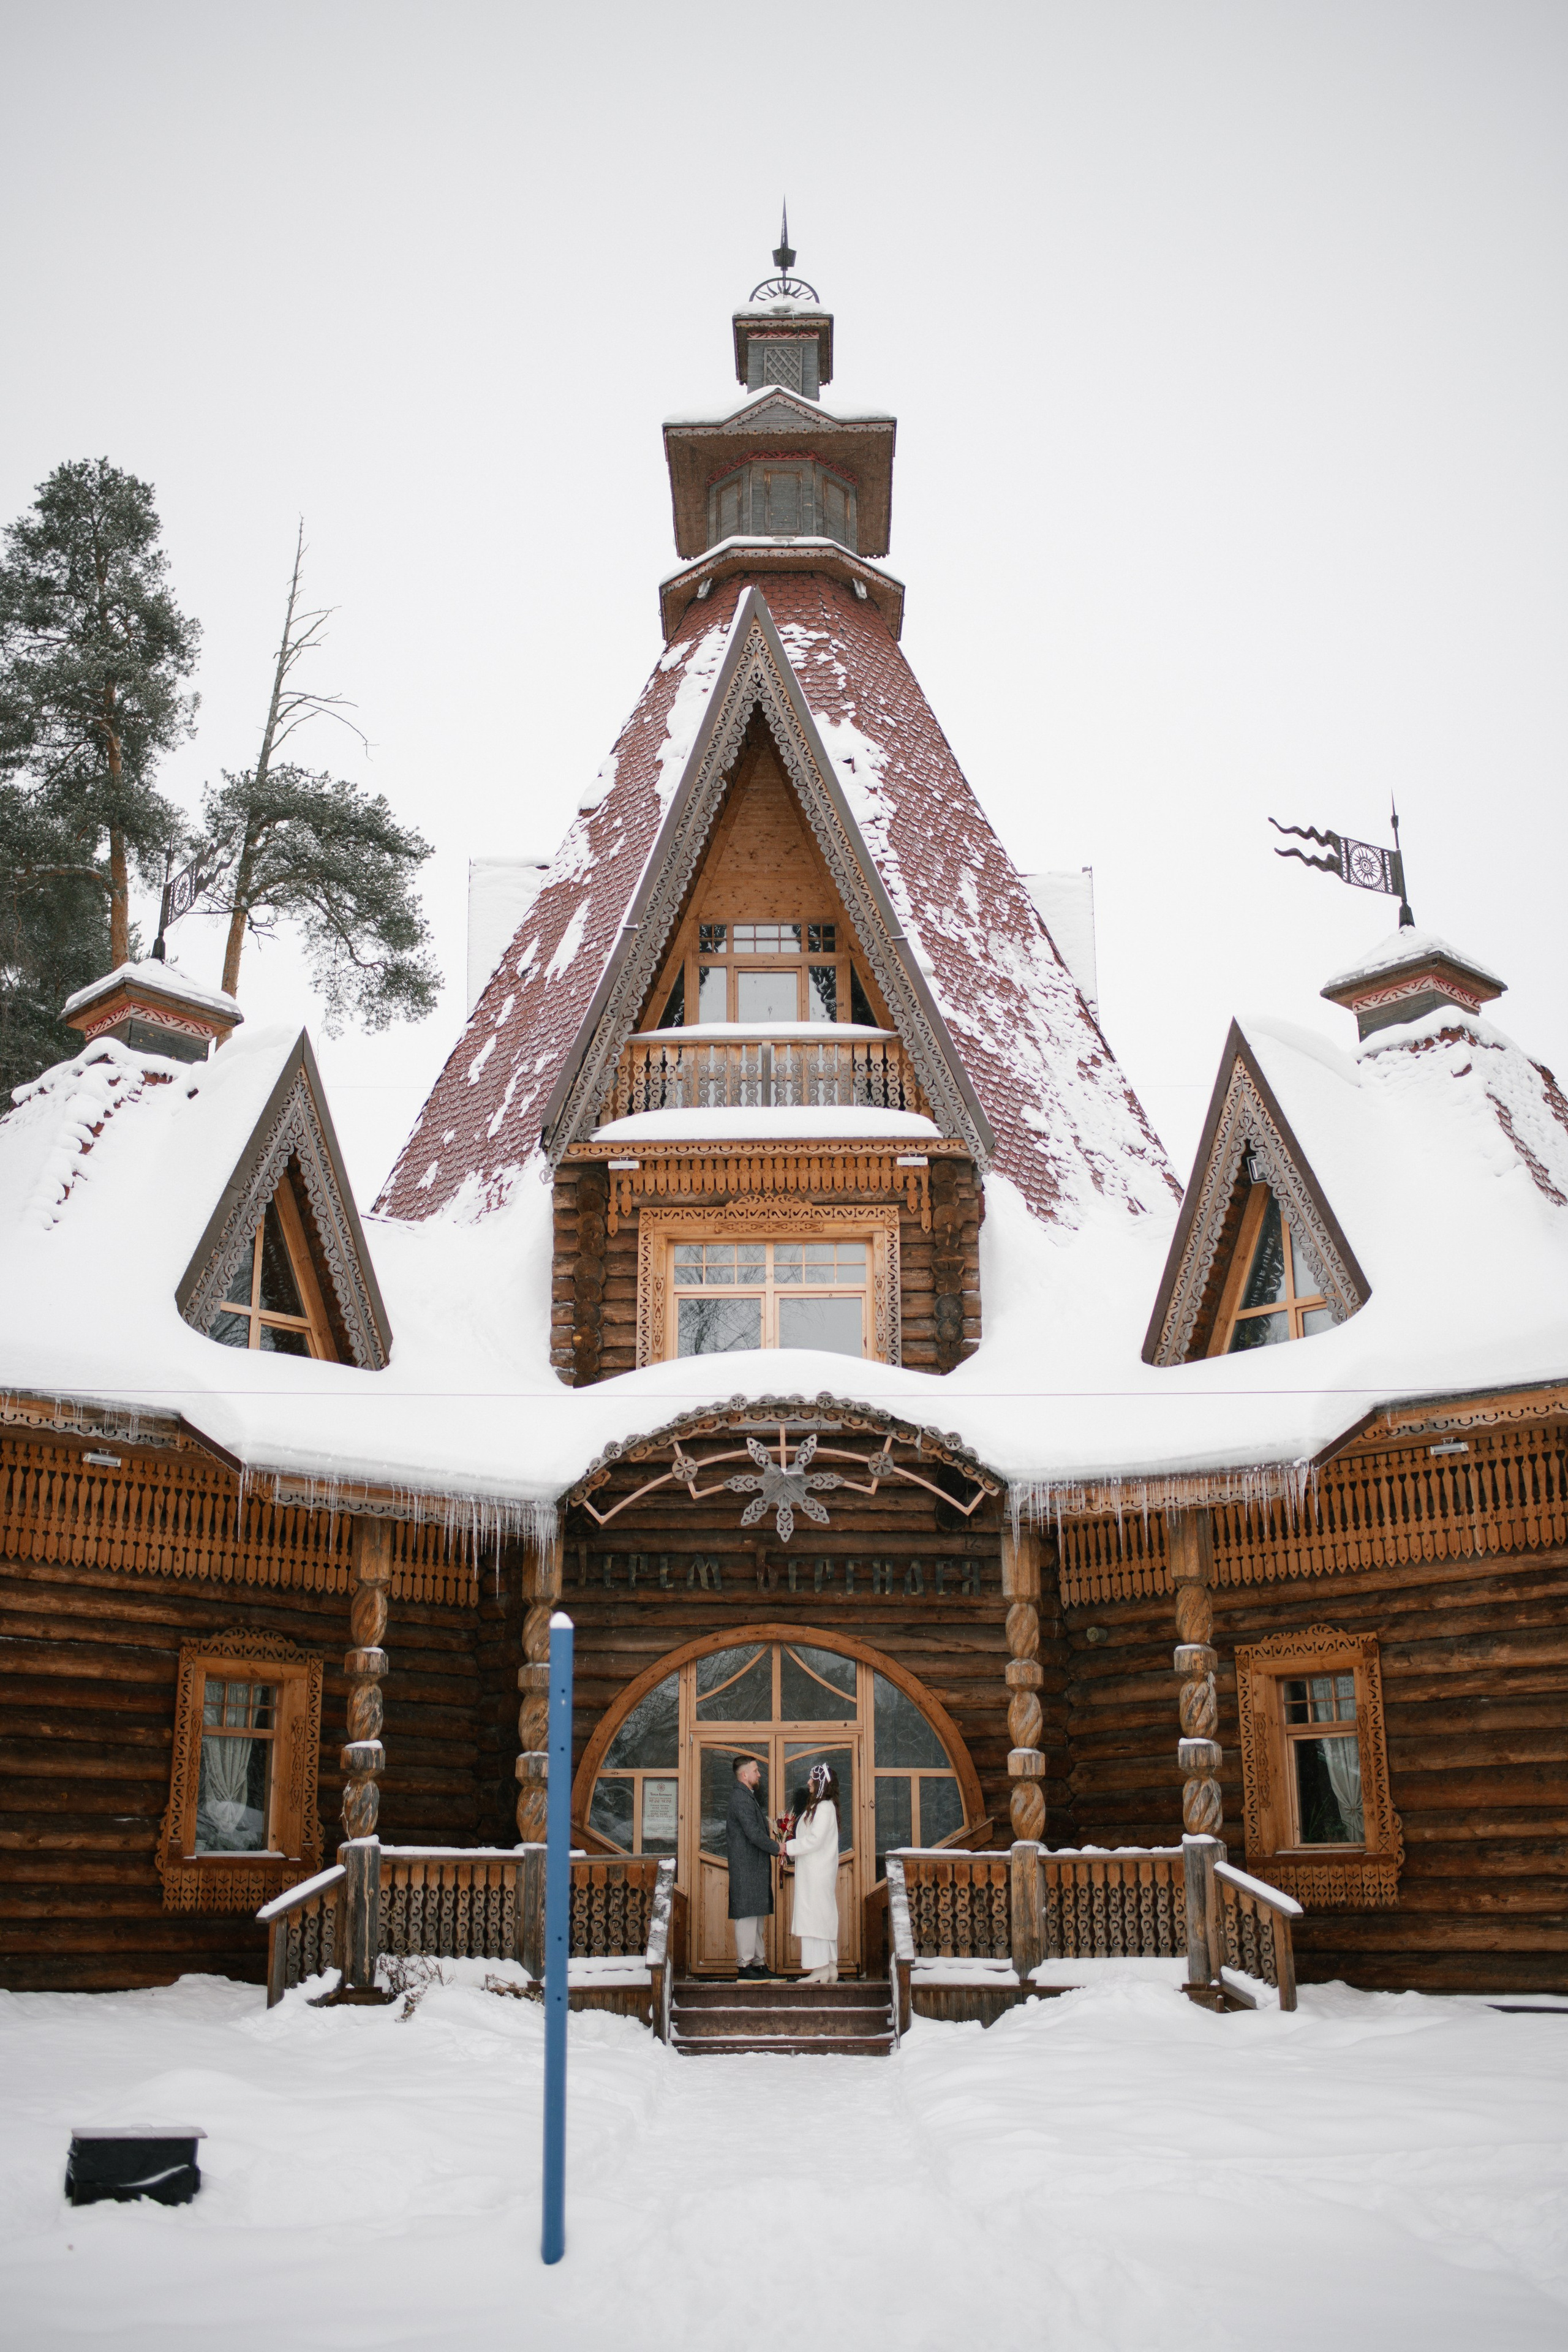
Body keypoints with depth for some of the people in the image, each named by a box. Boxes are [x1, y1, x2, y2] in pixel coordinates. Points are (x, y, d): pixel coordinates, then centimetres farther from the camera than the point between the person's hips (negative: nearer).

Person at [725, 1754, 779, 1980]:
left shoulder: (748, 1797, 18)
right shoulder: (741, 1798, -15)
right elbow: (754, 1834, -21)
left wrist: (771, 1841, 8)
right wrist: (777, 1848, -11)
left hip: (756, 1867, 10)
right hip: (746, 1868, -10)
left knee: (758, 1916, 12)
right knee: (747, 1914, -6)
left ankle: (757, 1962, 16)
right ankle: (744, 1964, -3)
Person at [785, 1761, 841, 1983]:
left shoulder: (824, 1808, -15)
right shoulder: (820, 1806, 15)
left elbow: (814, 1840, -21)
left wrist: (789, 1847, -14)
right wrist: (791, 1847, 8)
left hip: (817, 1873, -10)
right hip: (812, 1872, 10)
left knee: (815, 1916, -9)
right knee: (825, 1917, 10)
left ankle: (820, 1969, -8)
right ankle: (830, 1968, 12)